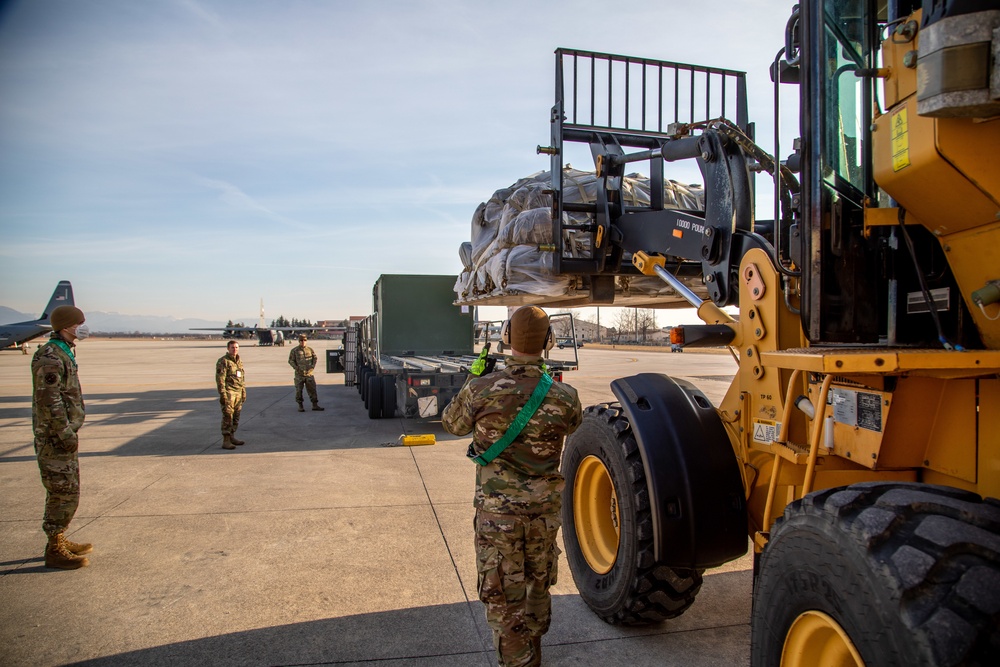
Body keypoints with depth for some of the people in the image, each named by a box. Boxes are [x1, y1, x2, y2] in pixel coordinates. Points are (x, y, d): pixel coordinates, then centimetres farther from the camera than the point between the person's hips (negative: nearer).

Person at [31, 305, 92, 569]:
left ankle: (59, 540, 29)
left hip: (63, 436, 10)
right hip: (55, 438, -10)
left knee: (66, 491, 18)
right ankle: (55, 551, 6)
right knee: (64, 494, -4)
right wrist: (66, 433, -20)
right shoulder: (50, 358, -18)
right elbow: (49, 401, -23)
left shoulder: (63, 354, 14)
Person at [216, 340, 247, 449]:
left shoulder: (239, 361, 15)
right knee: (228, 416, -9)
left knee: (236, 416, 12)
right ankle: (226, 441, -9)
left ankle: (232, 437, 22)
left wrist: (244, 392, 18)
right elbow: (220, 379, -14)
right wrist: (222, 394, -19)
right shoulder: (223, 361, -9)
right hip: (228, 392, -8)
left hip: (238, 393, 8)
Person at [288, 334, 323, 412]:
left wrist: (313, 366, 4)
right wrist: (296, 368, -10)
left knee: (312, 389, 3)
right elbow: (290, 361, 1)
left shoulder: (310, 349, 7)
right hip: (299, 374, -2)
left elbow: (315, 358, 18)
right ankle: (300, 406, 12)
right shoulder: (294, 351, -1)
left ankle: (315, 405, 9)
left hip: (309, 373, 2)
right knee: (299, 390, 2)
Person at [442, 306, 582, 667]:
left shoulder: (481, 390, -18)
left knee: (504, 596, 11)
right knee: (538, 585, 25)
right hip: (545, 508, 4)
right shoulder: (564, 396, -11)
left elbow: (452, 424, 2)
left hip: (497, 509, -4)